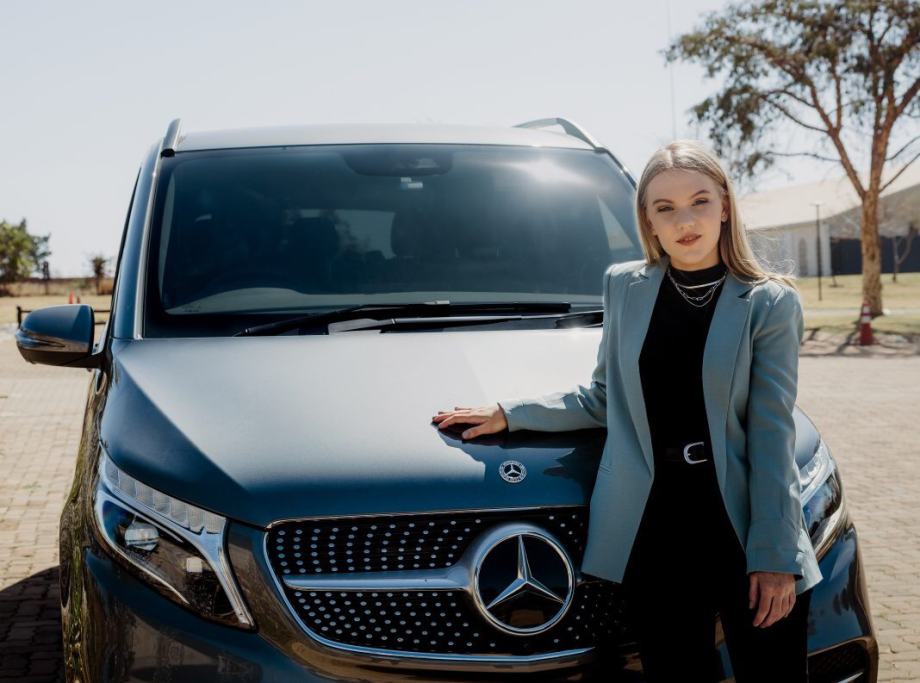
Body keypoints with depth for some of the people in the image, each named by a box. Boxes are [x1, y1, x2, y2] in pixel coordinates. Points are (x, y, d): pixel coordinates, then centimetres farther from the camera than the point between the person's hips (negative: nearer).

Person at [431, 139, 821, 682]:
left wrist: (775, 554, -9)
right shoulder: (624, 287, 8)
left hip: (745, 532, -2)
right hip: (654, 539, 2)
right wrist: (508, 415, 13)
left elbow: (772, 434, -5)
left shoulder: (771, 303, -1)